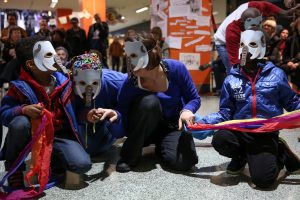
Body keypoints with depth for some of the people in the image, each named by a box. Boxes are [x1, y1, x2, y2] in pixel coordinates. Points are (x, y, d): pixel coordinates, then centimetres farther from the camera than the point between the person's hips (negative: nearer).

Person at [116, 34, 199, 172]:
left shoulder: (176, 68, -19)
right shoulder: (130, 83, -22)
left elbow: (194, 99, -9)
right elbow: (122, 117, -15)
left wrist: (187, 110, -28)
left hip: (173, 126, 1)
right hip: (142, 132, -1)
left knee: (185, 161, -28)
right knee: (149, 101, -35)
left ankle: (161, 147, 9)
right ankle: (130, 156, -16)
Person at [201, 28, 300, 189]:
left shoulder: (276, 74, 2)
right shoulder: (231, 79, 4)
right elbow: (226, 113, 3)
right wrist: (202, 122, -12)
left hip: (267, 133, -2)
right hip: (240, 131, 2)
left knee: (263, 179, -21)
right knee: (220, 139, -31)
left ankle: (279, 154, 14)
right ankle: (241, 156, 6)